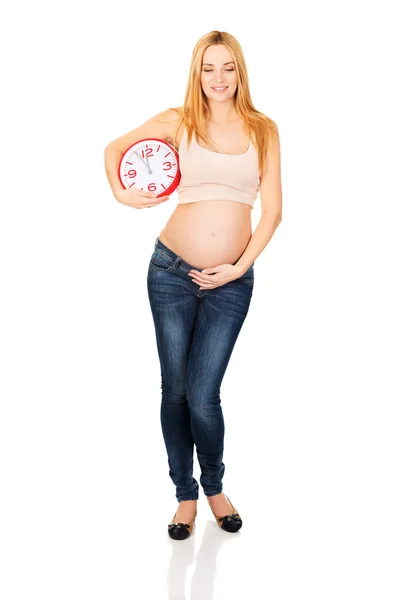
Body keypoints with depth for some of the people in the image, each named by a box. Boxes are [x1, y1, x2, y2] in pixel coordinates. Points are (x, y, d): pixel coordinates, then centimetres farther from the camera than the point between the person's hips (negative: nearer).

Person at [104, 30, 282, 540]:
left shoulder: (263, 130, 5)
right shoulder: (179, 121, 3)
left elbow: (272, 209, 2)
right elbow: (115, 148, 15)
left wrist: (239, 267, -5)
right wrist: (120, 193, -1)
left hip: (231, 282, 0)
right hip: (172, 271, 0)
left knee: (202, 397, -1)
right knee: (174, 390, 7)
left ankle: (214, 486, 26)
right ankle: (185, 493, 26)